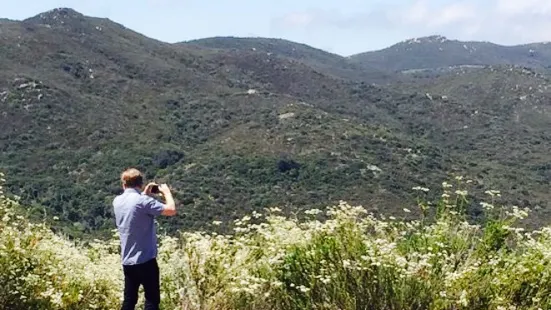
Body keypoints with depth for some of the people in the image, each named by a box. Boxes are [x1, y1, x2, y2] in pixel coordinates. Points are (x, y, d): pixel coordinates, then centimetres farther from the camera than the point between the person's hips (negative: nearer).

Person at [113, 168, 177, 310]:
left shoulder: (117, 201, 6)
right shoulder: (142, 201, -16)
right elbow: (171, 210, -18)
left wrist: (144, 194, 22)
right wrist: (167, 192, -2)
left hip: (127, 261, 7)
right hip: (145, 260, -7)